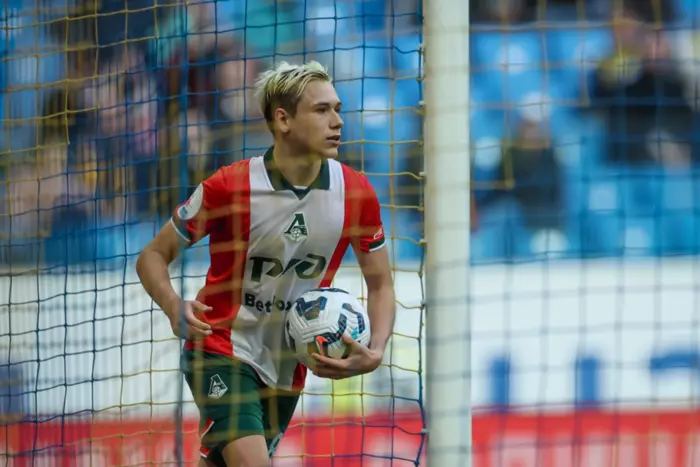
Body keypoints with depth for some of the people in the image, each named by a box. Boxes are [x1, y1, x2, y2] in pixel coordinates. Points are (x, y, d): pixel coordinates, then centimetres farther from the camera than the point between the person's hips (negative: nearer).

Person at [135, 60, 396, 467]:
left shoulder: (355, 192, -6)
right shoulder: (230, 187, -16)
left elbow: (381, 284, 5)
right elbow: (153, 255, -6)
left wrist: (375, 352, -15)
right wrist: (174, 307, -27)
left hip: (286, 368, 5)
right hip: (222, 353, -5)